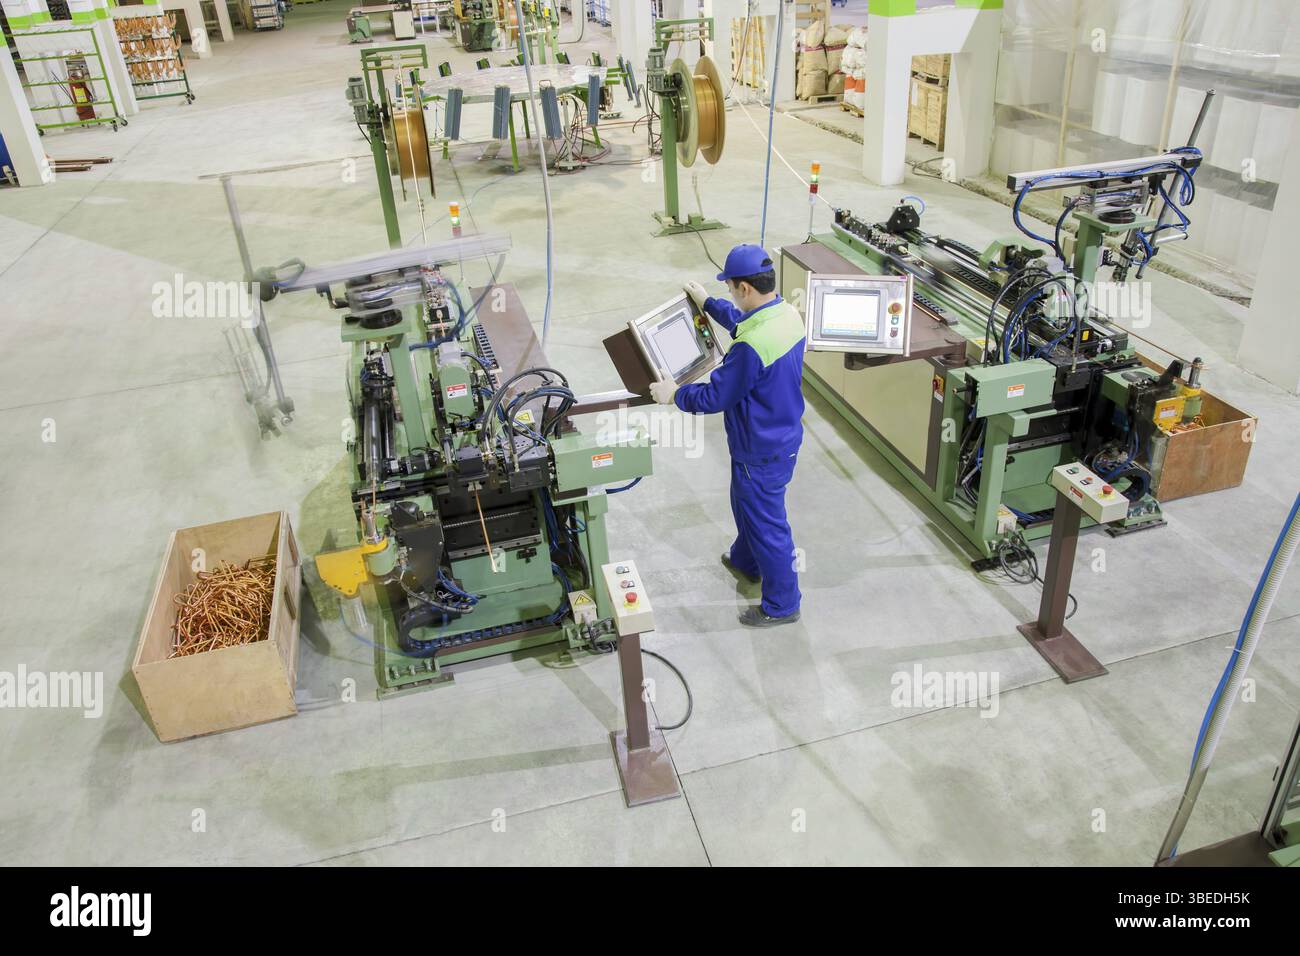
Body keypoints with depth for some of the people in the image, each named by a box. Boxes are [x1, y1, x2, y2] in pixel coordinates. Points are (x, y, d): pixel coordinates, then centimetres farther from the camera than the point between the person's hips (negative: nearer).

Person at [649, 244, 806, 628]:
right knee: (746, 503, 31)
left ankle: (782, 605, 26)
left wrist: (674, 394, -7)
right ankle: (745, 561, 56)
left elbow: (715, 397, -23)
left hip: (762, 451, -9)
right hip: (782, 434, 9)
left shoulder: (751, 347, -35)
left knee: (766, 523, 9)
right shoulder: (787, 313, -6)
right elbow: (742, 321, 17)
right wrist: (707, 302, 27)